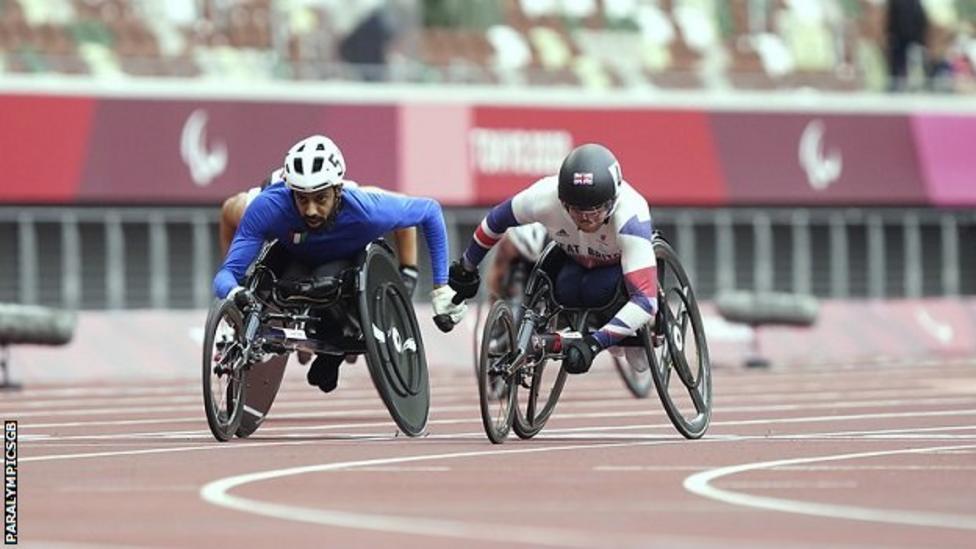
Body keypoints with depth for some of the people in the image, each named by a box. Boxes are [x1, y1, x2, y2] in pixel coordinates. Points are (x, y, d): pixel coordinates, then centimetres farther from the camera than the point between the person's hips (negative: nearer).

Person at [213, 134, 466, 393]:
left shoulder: (367, 211, -37)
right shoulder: (268, 207, -38)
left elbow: (431, 211, -19)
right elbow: (227, 273, -35)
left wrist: (441, 288, -18)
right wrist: (234, 293, -60)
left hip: (348, 262, -1)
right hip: (293, 260, 1)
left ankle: (334, 352, -2)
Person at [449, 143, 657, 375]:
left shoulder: (630, 217, -43)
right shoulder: (545, 197, -36)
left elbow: (645, 299, -48)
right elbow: (496, 220, -14)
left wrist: (593, 344, -55)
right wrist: (466, 268, 1)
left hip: (620, 262, -2)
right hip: (574, 258, 2)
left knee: (597, 290, -32)